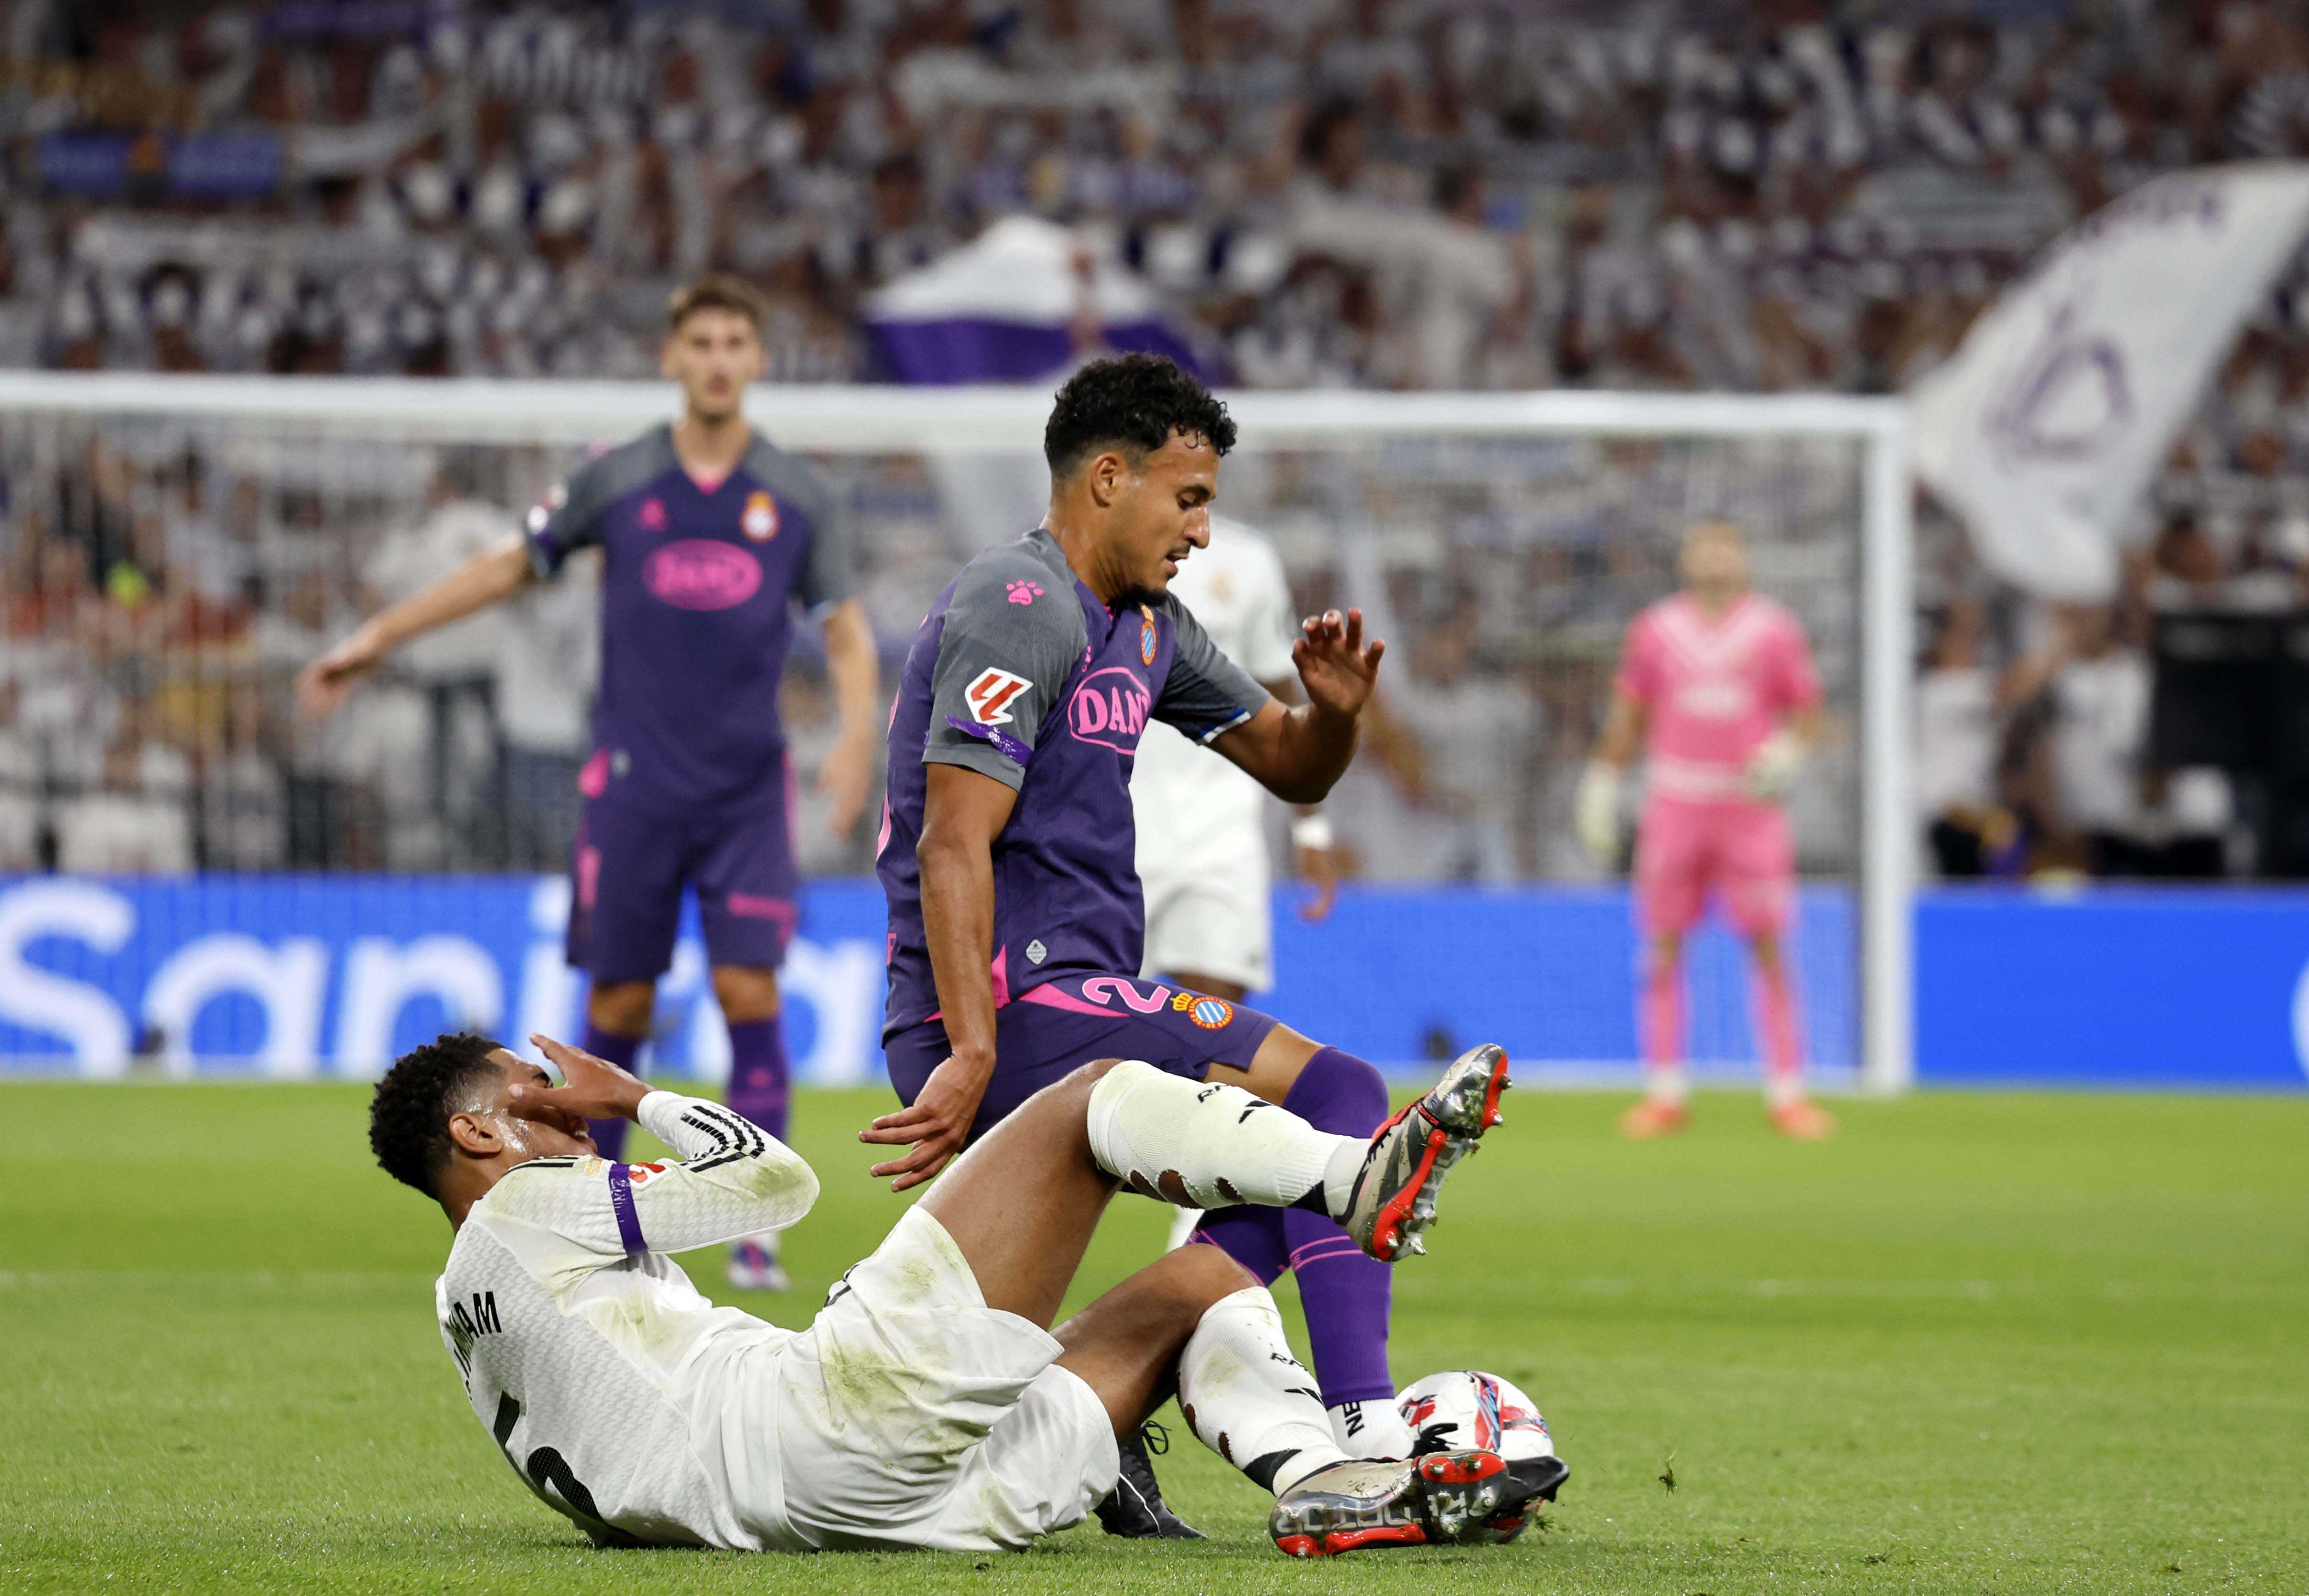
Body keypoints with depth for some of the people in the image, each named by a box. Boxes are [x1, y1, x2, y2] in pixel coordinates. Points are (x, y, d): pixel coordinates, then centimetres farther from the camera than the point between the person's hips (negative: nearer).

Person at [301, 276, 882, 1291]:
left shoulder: (797, 499, 4)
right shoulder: (615, 482, 3)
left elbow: (846, 628, 6)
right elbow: (509, 569, 13)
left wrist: (856, 734, -12)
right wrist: (377, 639, 13)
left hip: (747, 788, 0)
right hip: (633, 780, 0)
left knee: (750, 992, -10)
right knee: (619, 1005, 1)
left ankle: (755, 1233, -4)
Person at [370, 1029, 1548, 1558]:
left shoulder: (473, 1313, 31)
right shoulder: (523, 1212, 3)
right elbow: (775, 1179, 5)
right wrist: (634, 1099, 19)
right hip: (837, 1406, -9)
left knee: (1199, 1286, 14)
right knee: (1092, 1099, -4)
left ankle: (1326, 1488, -13)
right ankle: (1361, 1182, -9)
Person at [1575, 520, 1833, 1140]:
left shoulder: (1775, 630, 4)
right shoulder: (1655, 630, 7)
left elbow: (1806, 711, 7)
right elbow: (1626, 716, 13)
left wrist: (1787, 753, -13)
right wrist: (1602, 787, 9)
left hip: (1750, 804, -1)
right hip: (1675, 803, 1)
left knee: (1769, 948, -5)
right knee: (1663, 951, 0)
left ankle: (1786, 1092, -1)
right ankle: (1664, 1093, 6)